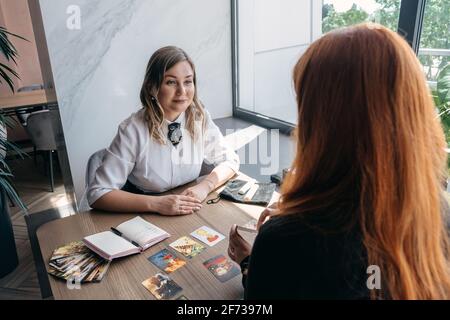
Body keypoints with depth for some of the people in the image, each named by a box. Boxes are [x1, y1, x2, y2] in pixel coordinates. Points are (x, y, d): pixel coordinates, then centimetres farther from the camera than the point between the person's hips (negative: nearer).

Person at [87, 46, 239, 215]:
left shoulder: (200, 118, -9)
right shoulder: (133, 130, -19)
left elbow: (230, 160, 1)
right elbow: (97, 193, -18)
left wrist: (205, 185, -17)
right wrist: (156, 203, -28)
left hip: (189, 215, 2)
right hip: (142, 217, -1)